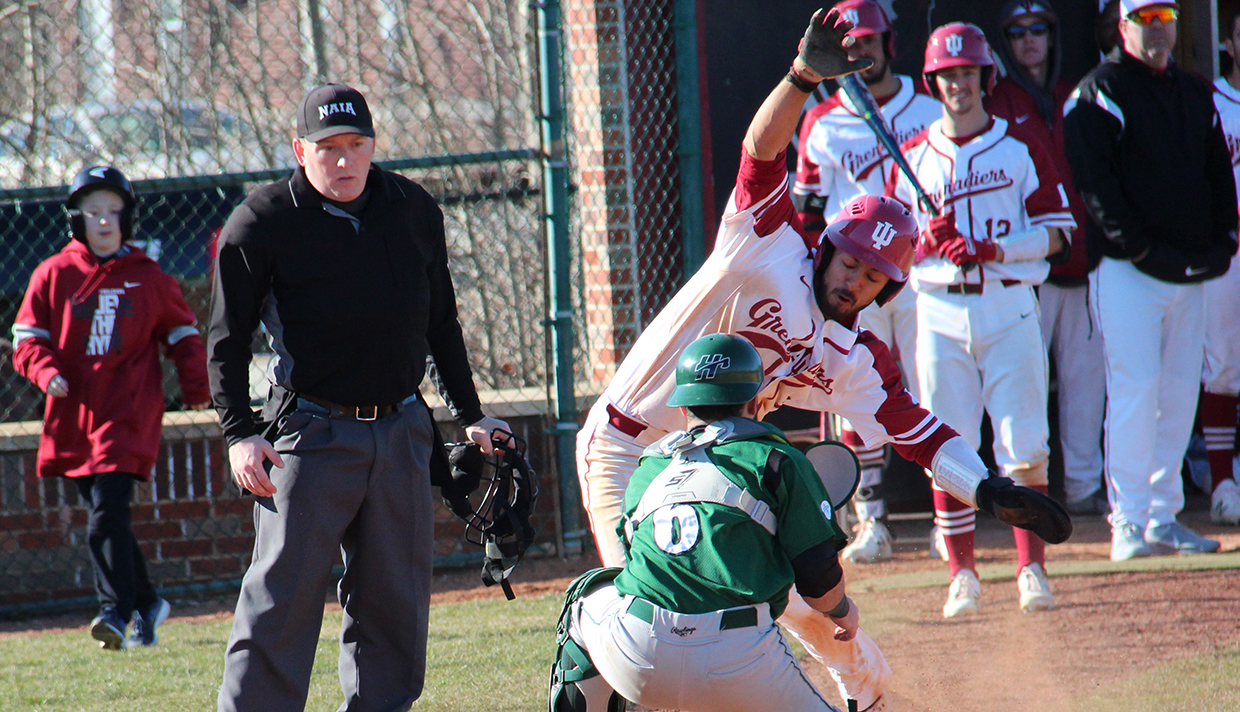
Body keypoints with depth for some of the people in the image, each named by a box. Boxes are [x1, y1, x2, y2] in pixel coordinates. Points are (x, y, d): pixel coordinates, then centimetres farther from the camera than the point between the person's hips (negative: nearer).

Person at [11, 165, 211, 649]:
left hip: (128, 416, -3)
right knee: (103, 515, 10)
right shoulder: (54, 276, 6)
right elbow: (27, 336, 8)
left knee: (107, 515, -16)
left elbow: (181, 333, 15)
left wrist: (196, 386, 2)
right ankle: (145, 604, 24)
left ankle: (117, 611, -16)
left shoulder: (149, 279, 6)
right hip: (73, 416, 3)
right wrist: (46, 372, -12)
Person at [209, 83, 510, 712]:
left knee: (396, 601, 7)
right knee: (282, 600, -10)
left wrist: (471, 417, 18)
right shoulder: (261, 224, -6)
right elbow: (227, 341, -4)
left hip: (402, 431, 5)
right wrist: (240, 433, -14)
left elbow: (441, 325, 18)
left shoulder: (414, 211, 7)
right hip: (309, 435, -5)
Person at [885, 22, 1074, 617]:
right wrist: (927, 242, -12)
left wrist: (994, 250, -13)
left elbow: (1056, 232, 1)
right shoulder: (912, 157, 10)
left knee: (1024, 448, -8)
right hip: (941, 314, 2)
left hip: (1009, 307, -2)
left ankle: (1031, 568, -4)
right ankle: (962, 574, 7)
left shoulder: (1020, 148, 5)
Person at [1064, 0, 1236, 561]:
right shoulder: (1097, 94, -3)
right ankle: (1128, 522, -11)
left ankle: (1163, 516, 12)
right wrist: (1141, 248, -17)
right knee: (1136, 389, -11)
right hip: (1127, 269, -7)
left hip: (1190, 272, 7)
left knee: (1180, 394, 6)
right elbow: (1094, 179, -12)